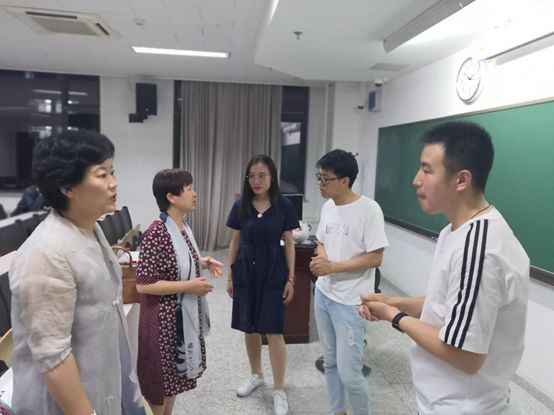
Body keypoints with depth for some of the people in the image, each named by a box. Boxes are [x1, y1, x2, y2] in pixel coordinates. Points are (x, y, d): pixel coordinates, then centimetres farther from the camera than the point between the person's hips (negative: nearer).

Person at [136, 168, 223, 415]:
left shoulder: (183, 228, 4)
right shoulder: (156, 234, -23)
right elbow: (143, 285, -24)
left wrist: (203, 263, 0)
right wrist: (189, 286, -23)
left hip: (185, 314, 9)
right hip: (164, 317, -9)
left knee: (176, 371, 23)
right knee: (160, 374, 12)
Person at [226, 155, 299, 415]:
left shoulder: (283, 206, -6)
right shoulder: (240, 206, 0)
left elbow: (289, 244, -2)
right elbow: (235, 243, 6)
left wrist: (290, 278, -4)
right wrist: (230, 275, 6)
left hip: (273, 271, -3)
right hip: (246, 271, 3)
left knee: (273, 331, -2)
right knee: (249, 327, 13)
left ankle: (279, 390, 13)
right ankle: (256, 375, 36)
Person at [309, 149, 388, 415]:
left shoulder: (369, 209, -17)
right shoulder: (327, 206, 5)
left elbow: (375, 258, -17)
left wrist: (332, 266, -20)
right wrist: (320, 257, -7)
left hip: (350, 303, -7)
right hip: (322, 295, 7)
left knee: (349, 372, 0)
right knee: (330, 362, 19)